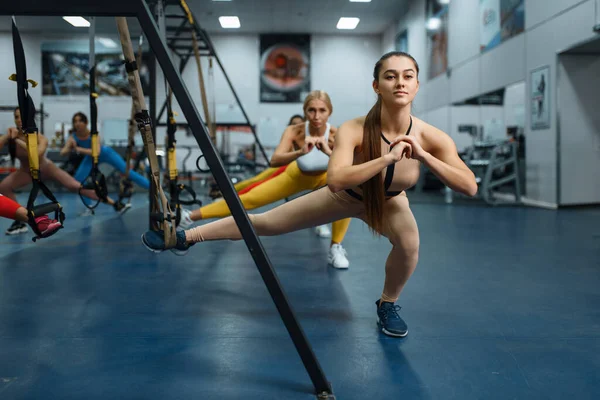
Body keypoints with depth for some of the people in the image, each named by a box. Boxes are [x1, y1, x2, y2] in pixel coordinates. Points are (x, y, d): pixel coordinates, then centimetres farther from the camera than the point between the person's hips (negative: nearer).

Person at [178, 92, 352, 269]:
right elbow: (274, 160, -48)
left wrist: (329, 152, -63)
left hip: (324, 178, 0)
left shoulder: (336, 134, -33)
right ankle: (190, 217, 5)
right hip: (296, 175, 0)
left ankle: (335, 248, -13)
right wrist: (300, 152, -66)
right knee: (249, 199, -5)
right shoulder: (294, 131, -33)